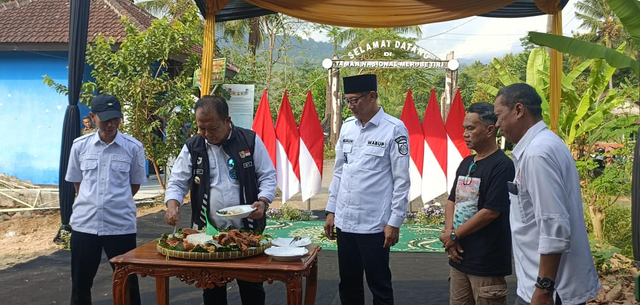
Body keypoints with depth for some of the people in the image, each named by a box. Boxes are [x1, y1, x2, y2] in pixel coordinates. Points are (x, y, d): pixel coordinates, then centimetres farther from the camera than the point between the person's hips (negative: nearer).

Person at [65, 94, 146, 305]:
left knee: (127, 282, 9)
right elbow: (76, 182, 11)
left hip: (121, 225, -2)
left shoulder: (133, 147, -6)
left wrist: (115, 203, 6)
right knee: (80, 282, 13)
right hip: (84, 224, 2)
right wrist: (91, 203, 6)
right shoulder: (80, 145, 0)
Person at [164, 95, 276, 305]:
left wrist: (263, 201, -16)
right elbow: (177, 182, 4)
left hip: (248, 230, -1)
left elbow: (267, 176, 1)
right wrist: (172, 205, -15)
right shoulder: (192, 148, 1)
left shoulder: (250, 141, -4)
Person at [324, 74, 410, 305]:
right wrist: (331, 211, 11)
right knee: (348, 284, 15)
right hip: (344, 221, 5)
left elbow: (402, 180, -9)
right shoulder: (347, 127, 7)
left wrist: (395, 222, -11)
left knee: (379, 285, 7)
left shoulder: (394, 129, -9)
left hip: (374, 224, -5)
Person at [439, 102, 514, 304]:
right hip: (459, 257, 8)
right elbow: (452, 200, 14)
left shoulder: (502, 165, -14)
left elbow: (491, 211, -20)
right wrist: (449, 233, -4)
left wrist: (454, 235, -11)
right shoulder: (466, 163, 12)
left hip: (487, 262, -8)